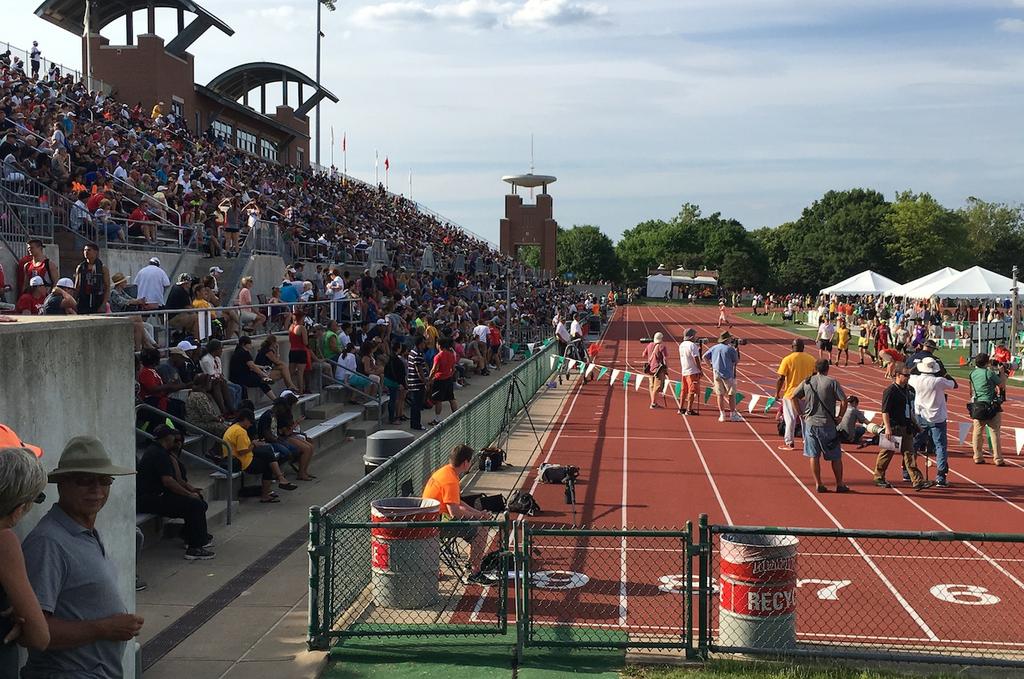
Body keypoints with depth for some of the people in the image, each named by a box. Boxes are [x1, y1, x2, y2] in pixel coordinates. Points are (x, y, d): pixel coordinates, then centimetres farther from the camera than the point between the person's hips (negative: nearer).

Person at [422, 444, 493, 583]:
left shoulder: (444, 471, 9)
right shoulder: (450, 480, -23)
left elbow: (456, 502, 18)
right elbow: (455, 512, -26)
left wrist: (477, 513, 9)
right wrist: (477, 516, -12)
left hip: (432, 519, 10)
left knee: (481, 521, 19)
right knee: (481, 530, -14)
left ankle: (473, 562, 28)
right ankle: (475, 573, -7)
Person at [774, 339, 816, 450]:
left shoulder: (787, 359, -10)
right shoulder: (811, 359, 1)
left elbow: (781, 378, -11)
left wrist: (777, 393, 0)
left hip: (791, 394, -3)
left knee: (790, 419, 4)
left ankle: (789, 443, 6)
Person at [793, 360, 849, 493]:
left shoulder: (806, 382, 3)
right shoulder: (832, 382, -7)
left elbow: (793, 397, 8)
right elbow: (844, 401, -12)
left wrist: (801, 413, 15)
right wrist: (840, 417, -1)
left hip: (810, 423, 3)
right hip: (827, 423, -3)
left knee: (814, 456, 8)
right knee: (835, 457, 9)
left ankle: (818, 484, 9)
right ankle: (840, 484, 14)